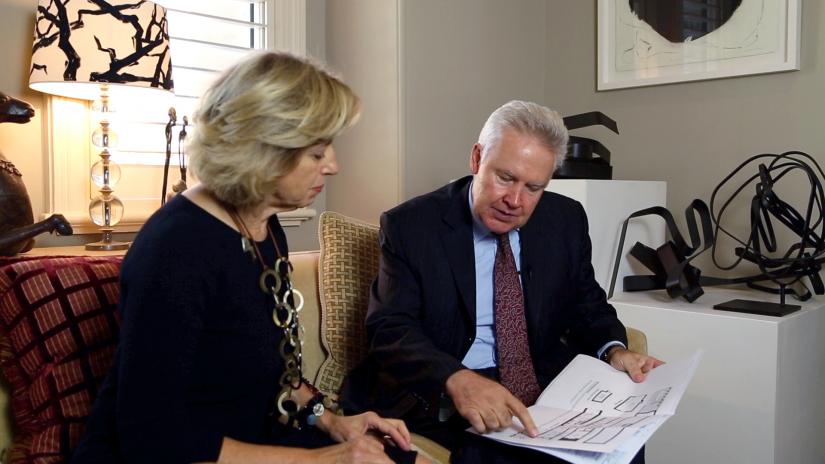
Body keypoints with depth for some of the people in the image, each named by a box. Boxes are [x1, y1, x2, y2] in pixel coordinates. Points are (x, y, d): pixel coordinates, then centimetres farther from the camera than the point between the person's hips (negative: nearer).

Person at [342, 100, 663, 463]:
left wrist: (614, 350, -7)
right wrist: (457, 379, -31)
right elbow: (390, 328, -12)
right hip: (441, 399, -4)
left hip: (545, 387, 5)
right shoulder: (409, 226, -6)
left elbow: (587, 307, 16)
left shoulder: (567, 220, 6)